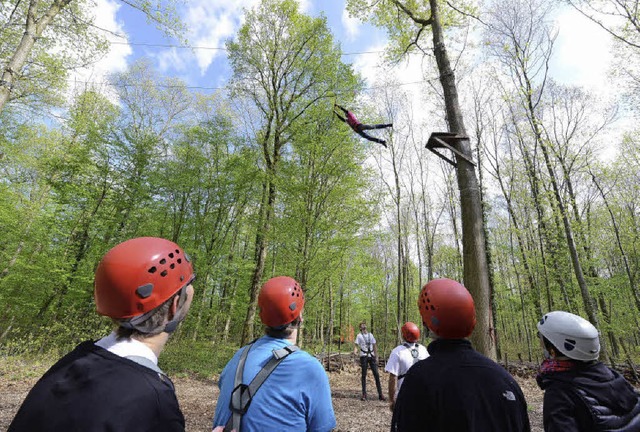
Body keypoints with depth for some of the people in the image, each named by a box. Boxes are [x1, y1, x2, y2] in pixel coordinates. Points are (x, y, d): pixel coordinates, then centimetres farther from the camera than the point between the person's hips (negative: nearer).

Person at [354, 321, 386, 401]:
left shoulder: (370, 335, 14)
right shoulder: (359, 335, 2)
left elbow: (374, 346, 15)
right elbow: (356, 345, -6)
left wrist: (376, 357, 8)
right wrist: (355, 351, -28)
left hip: (371, 356, 3)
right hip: (363, 356, -3)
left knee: (376, 374, -1)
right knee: (364, 375, 1)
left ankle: (380, 394, 3)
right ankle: (364, 394, 9)